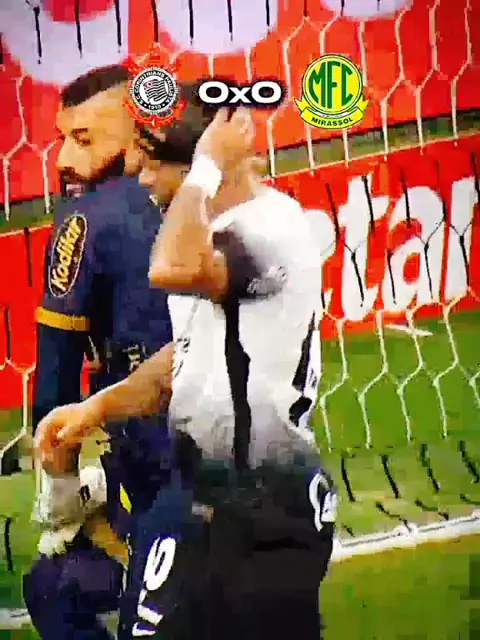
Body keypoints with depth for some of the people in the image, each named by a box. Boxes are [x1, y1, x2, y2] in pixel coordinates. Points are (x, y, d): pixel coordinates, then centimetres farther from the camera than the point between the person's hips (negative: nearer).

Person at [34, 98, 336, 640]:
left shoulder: (273, 225, -19)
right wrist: (98, 406, 2)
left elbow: (172, 271, -38)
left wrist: (207, 167, -23)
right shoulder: (211, 232, 10)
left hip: (270, 512, -8)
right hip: (199, 494, 8)